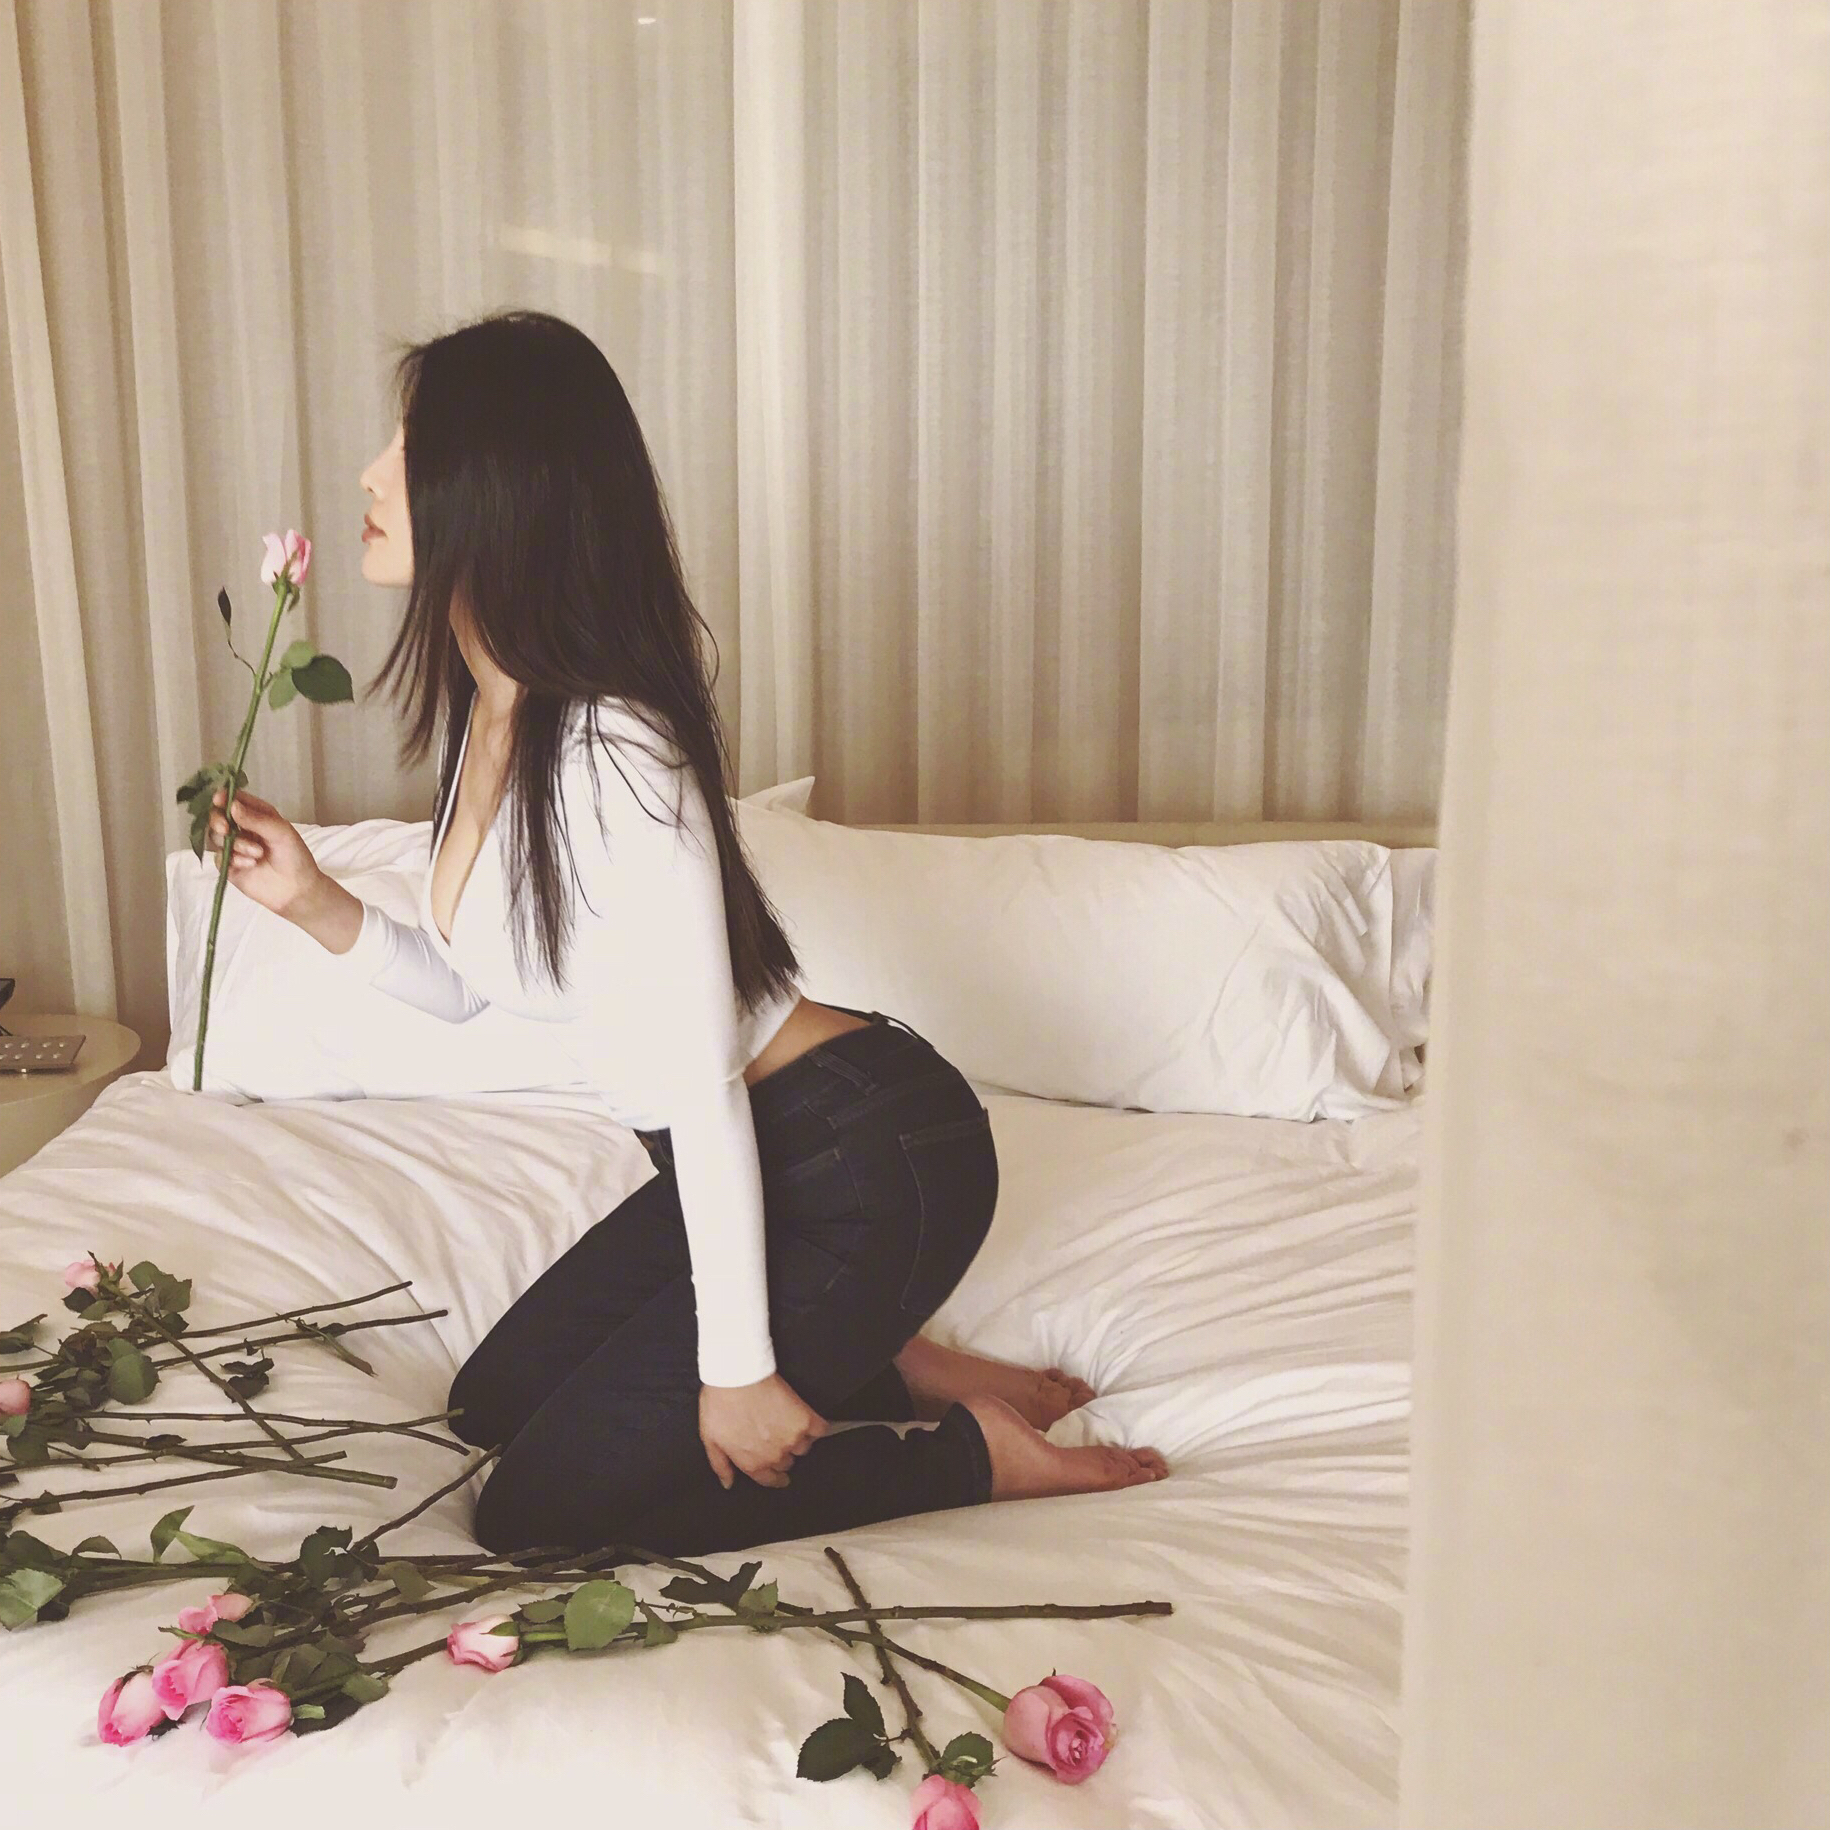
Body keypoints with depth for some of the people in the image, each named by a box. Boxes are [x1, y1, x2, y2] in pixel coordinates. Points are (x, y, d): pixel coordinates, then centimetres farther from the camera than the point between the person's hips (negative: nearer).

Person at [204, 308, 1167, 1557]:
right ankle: (883, 1366, 18)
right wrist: (317, 905, -5)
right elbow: (463, 985, 12)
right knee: (498, 1399, 20)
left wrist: (739, 1370, -16)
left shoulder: (612, 754, -27)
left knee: (541, 1509, 0)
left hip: (870, 1162, -9)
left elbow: (704, 1086, -24)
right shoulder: (486, 713, 2)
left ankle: (973, 1451, 6)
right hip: (759, 1158, 9)